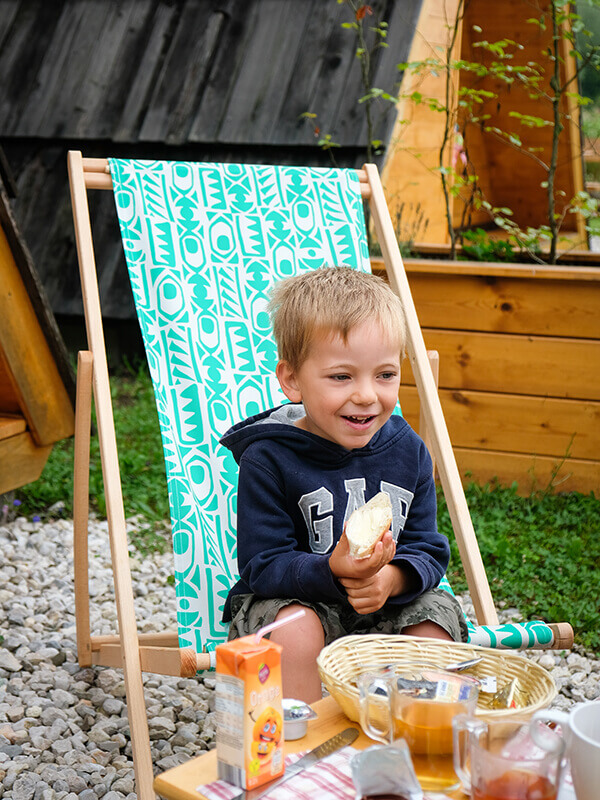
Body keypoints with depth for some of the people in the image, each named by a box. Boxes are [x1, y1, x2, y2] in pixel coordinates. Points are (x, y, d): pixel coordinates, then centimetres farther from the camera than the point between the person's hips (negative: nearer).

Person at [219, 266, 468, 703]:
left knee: (438, 613, -19)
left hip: (388, 602, 4)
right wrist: (332, 571, -36)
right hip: (291, 597, -4)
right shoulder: (267, 459, -16)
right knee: (297, 630, -33)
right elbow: (263, 566, -18)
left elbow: (428, 549, 0)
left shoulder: (407, 451, -3)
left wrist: (393, 578, -24)